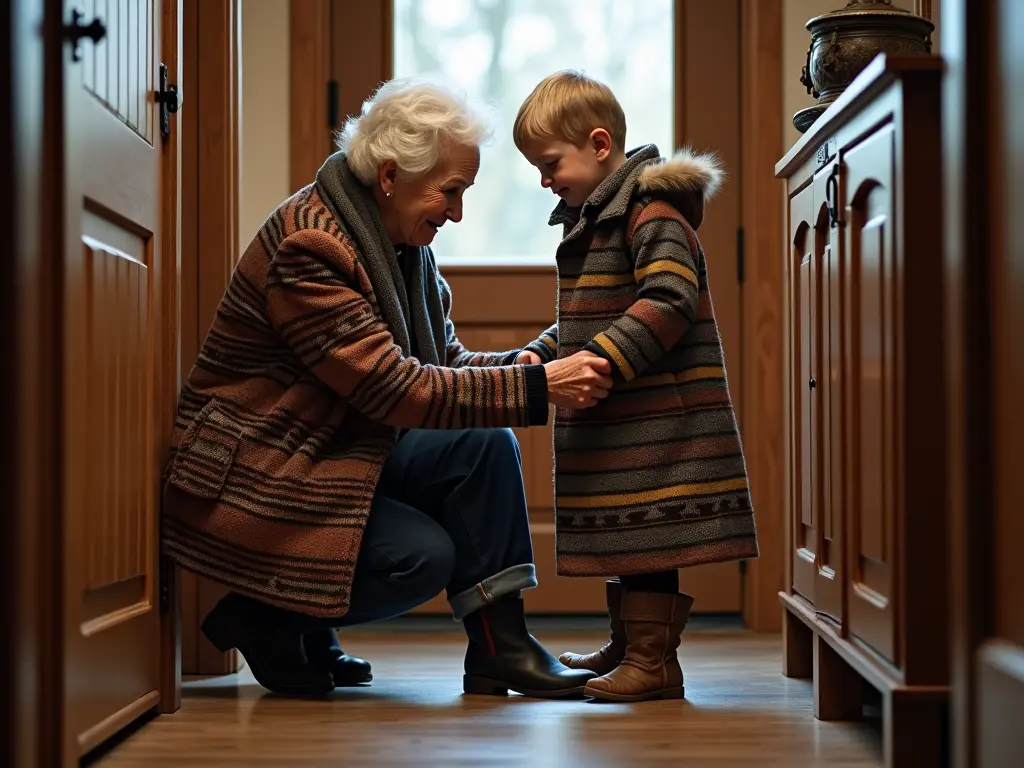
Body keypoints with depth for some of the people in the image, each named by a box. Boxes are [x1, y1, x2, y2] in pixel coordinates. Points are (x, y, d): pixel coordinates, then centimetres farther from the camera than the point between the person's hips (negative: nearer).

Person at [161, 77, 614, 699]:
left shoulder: (406, 247, 5)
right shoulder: (309, 247, -25)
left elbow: (446, 363, 7)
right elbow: (396, 387, -29)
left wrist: (531, 365, -14)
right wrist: (538, 389, -30)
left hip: (337, 455, 9)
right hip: (248, 478, -9)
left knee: (484, 445, -11)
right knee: (423, 555, -22)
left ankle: (499, 644, -7)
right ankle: (264, 620, 0)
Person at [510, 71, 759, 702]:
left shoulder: (651, 211, -13)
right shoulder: (592, 219, 18)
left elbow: (671, 301, -24)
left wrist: (602, 358, -27)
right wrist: (544, 353, 10)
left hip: (656, 418, -10)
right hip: (615, 419, 10)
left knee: (648, 533, -7)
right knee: (620, 534, 17)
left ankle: (654, 661, -2)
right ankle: (626, 648, 27)